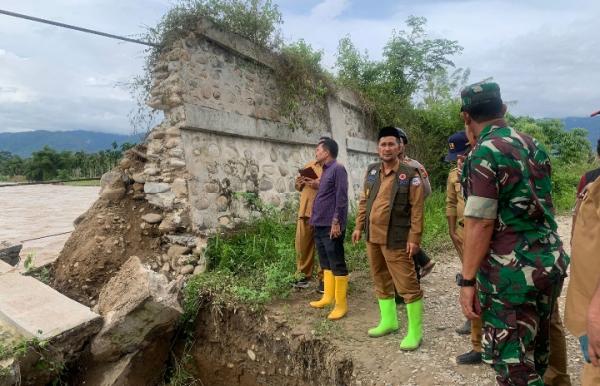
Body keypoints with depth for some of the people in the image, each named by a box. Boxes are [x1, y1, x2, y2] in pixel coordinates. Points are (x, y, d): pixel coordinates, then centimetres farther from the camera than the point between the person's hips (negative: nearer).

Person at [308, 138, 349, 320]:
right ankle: (328, 296, 28)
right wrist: (314, 217, 17)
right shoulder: (325, 171, 17)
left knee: (337, 265, -2)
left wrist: (336, 222, -20)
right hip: (320, 225, 10)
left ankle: (341, 304, 7)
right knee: (326, 263, 17)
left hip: (331, 226, -10)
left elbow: (341, 198, -16)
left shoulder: (338, 169, -10)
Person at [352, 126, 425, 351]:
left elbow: (417, 209, -10)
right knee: (381, 282, 17)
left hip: (396, 240, -6)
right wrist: (359, 226, 12)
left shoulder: (410, 175, -8)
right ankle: (388, 321, 35)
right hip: (373, 237, 6)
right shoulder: (371, 171, 8)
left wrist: (414, 238, -14)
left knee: (407, 285, 0)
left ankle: (415, 332, 16)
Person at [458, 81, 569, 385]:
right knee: (536, 354, 22)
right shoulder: (533, 145, 11)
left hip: (512, 272, -8)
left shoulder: (484, 153, -15)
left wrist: (467, 280, -14)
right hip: (551, 262, 9)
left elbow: (480, 224, -19)